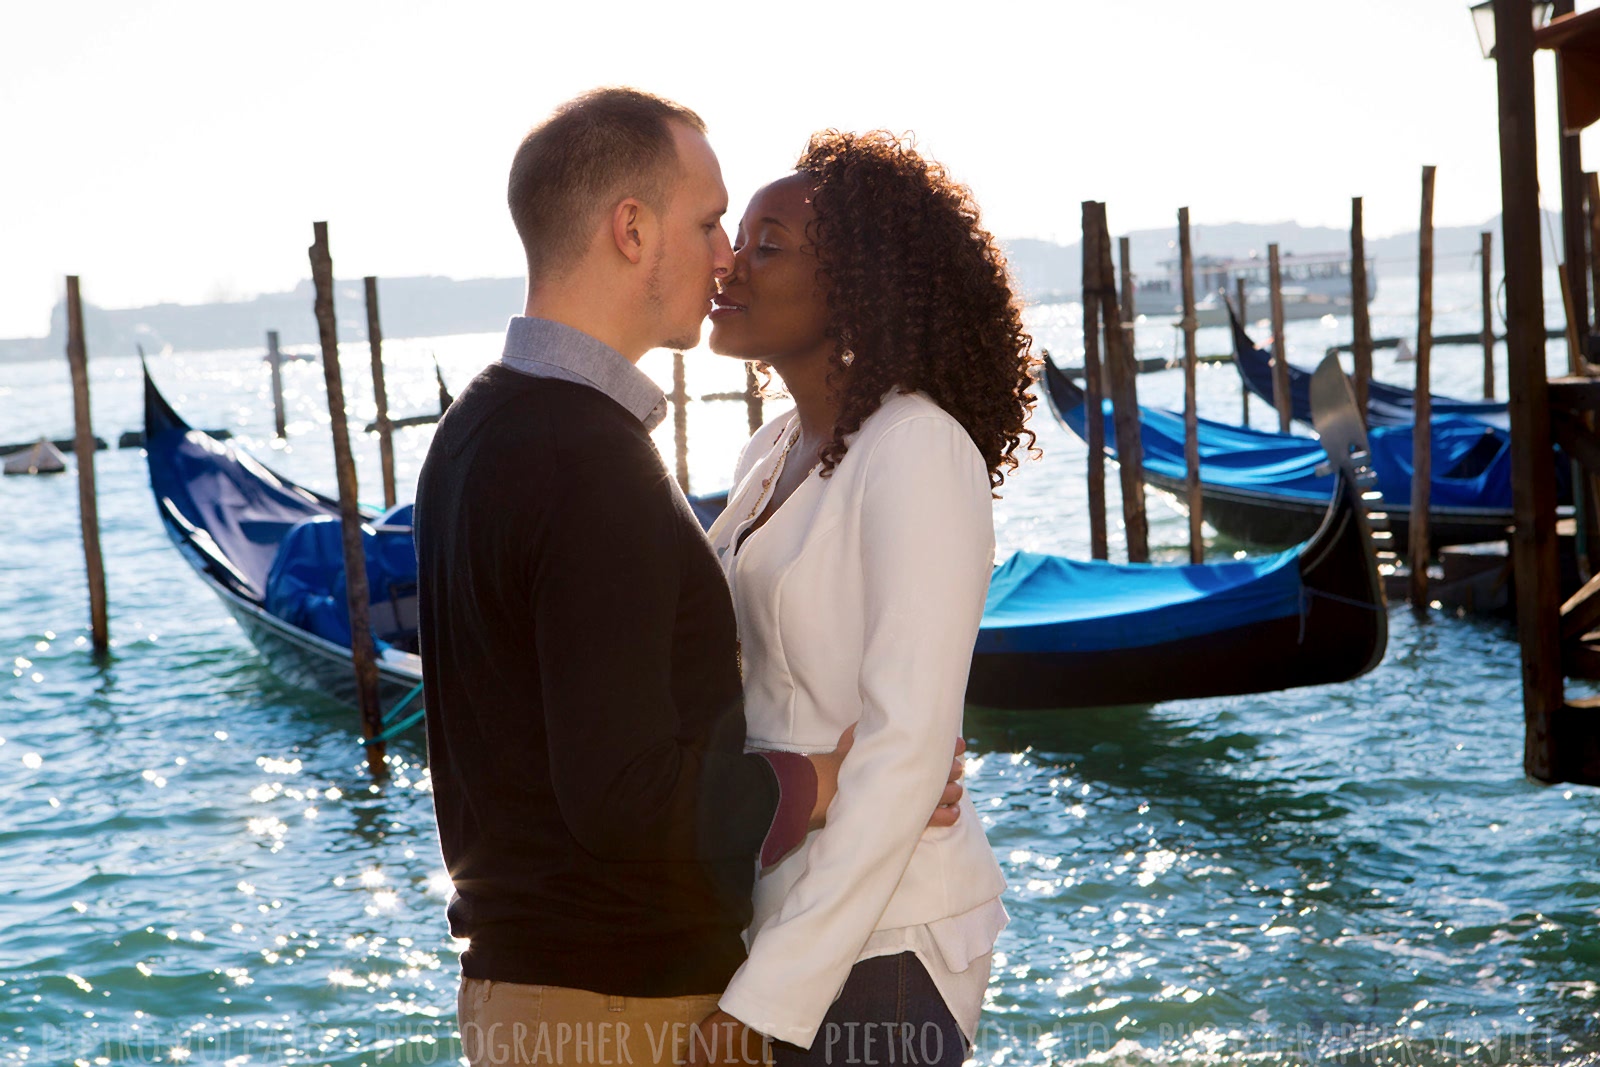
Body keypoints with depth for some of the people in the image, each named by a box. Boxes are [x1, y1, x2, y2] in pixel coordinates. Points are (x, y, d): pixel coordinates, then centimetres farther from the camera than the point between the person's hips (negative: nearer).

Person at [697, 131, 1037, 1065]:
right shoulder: (774, 455, 9)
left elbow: (906, 750, -21)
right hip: (772, 910, 7)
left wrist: (772, 990, -23)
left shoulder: (918, 452, -15)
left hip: (877, 946, -7)